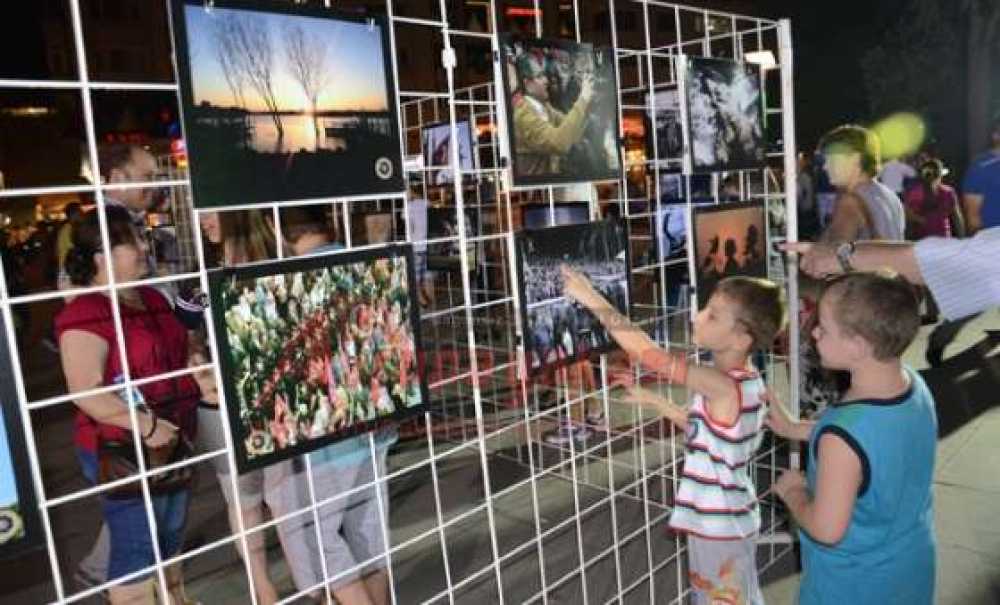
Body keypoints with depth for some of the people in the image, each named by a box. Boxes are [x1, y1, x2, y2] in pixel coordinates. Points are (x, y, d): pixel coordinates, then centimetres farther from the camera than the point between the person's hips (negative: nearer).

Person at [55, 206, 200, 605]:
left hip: (172, 442, 9)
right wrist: (146, 426, -25)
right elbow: (86, 393, -25)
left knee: (170, 539, 23)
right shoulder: (84, 314, -18)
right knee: (136, 549, 4)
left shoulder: (152, 299, 9)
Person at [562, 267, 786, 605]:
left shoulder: (722, 385, -30)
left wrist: (596, 303, -30)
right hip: (728, 518, 8)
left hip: (718, 525, -8)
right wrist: (659, 404, 4)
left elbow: (652, 357, -34)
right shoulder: (747, 380, -2)